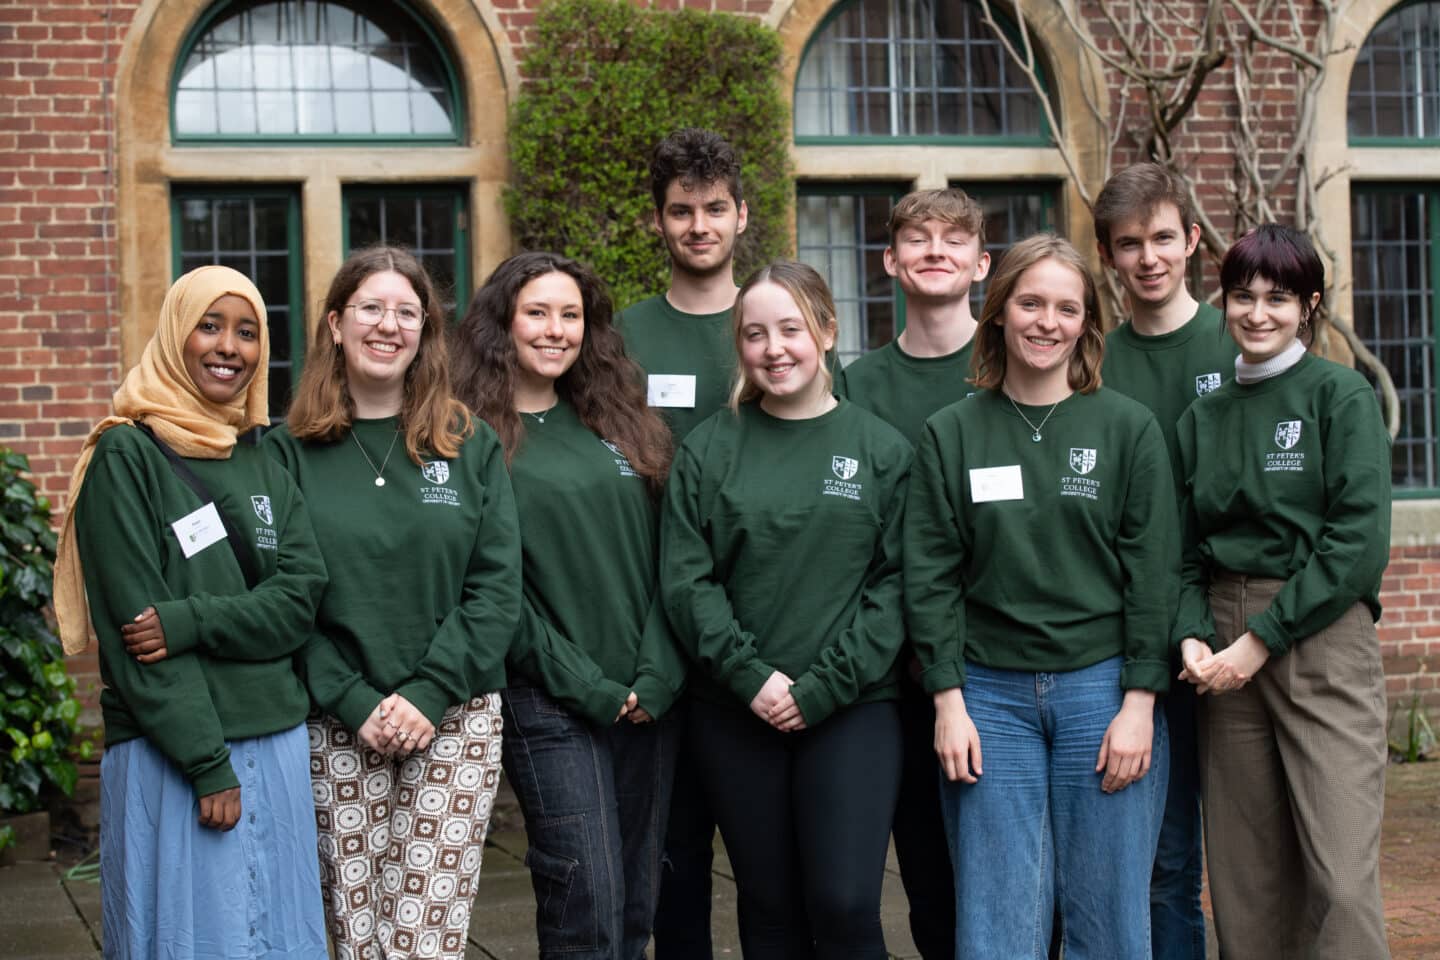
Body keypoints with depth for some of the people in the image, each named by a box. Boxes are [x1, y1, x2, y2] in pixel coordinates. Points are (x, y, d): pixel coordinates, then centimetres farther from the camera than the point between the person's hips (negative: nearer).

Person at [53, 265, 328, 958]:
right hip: (172, 757, -5)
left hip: (277, 744, 5)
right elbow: (131, 624, -11)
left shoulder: (268, 467, 12)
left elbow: (300, 600, 1)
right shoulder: (128, 456, -5)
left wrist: (191, 621, -17)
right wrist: (209, 764, -15)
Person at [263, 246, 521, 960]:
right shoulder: (290, 452, 3)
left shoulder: (471, 447, 7)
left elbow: (497, 586, 0)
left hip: (457, 720, 1)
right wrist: (355, 704, -11)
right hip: (338, 730, 0)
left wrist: (429, 696, -11)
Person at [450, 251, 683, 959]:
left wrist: (657, 677, -4)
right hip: (550, 706, -5)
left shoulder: (617, 424, 12)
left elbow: (660, 559, 9)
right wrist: (590, 687, -11)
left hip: (648, 700, 5)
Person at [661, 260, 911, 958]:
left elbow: (895, 583, -2)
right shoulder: (708, 450, 5)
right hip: (735, 712, 1)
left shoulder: (881, 449, 3)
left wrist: (823, 687, -11)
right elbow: (686, 581, -1)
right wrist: (751, 677, -12)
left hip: (852, 709, -1)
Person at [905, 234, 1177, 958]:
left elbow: (1154, 571, 0)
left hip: (1102, 689, 0)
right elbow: (931, 575, 3)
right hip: (989, 695, 1)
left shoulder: (1128, 428, 3)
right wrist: (948, 700, -4)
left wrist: (1139, 702, -7)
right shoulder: (950, 435, 6)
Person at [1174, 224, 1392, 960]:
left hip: (1322, 638, -4)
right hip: (1226, 645, 4)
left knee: (1342, 878, -10)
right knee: (1245, 882, 5)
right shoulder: (1203, 418, 13)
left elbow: (1359, 540, -10)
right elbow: (1185, 549, 13)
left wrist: (1263, 639, -13)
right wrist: (1192, 635, -6)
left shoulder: (1341, 395, 0)